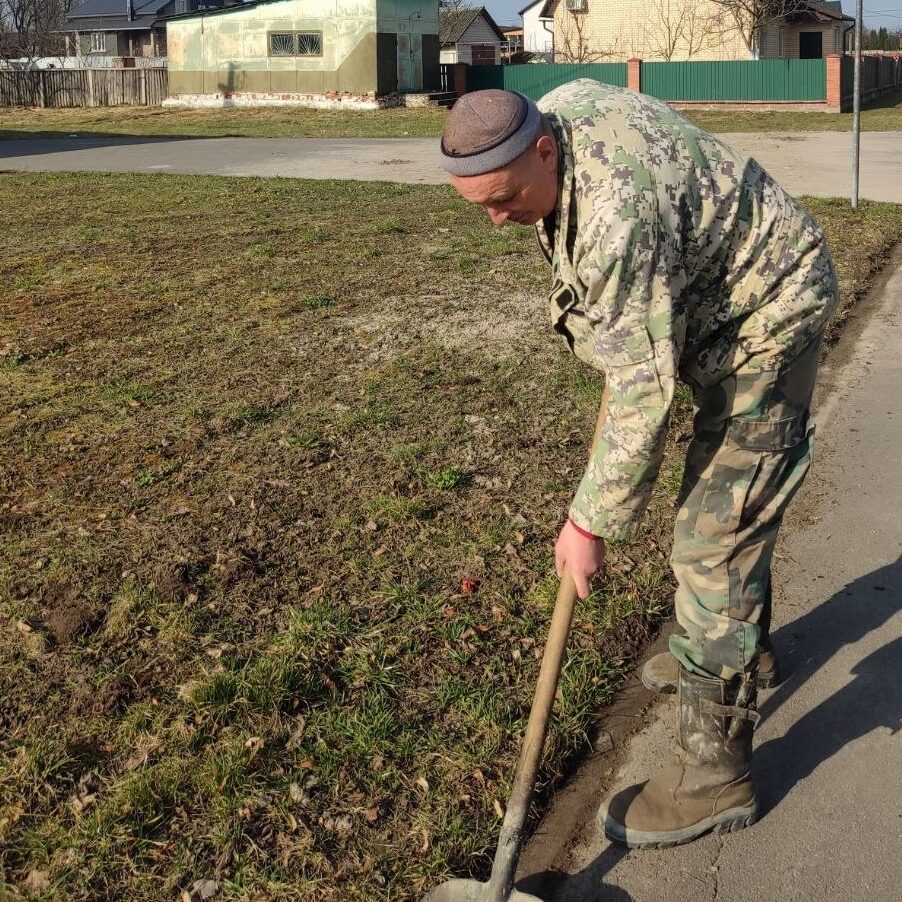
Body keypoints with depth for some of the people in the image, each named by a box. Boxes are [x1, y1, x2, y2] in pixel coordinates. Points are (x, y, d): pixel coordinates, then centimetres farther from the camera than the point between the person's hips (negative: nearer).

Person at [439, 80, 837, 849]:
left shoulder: (618, 217, -37)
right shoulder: (559, 105, -10)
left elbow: (644, 391, -33)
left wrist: (593, 522, -25)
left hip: (770, 318, -10)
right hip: (724, 300, 10)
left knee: (714, 538, -12)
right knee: (725, 492, 24)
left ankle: (717, 772, -2)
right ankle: (744, 646, 47)